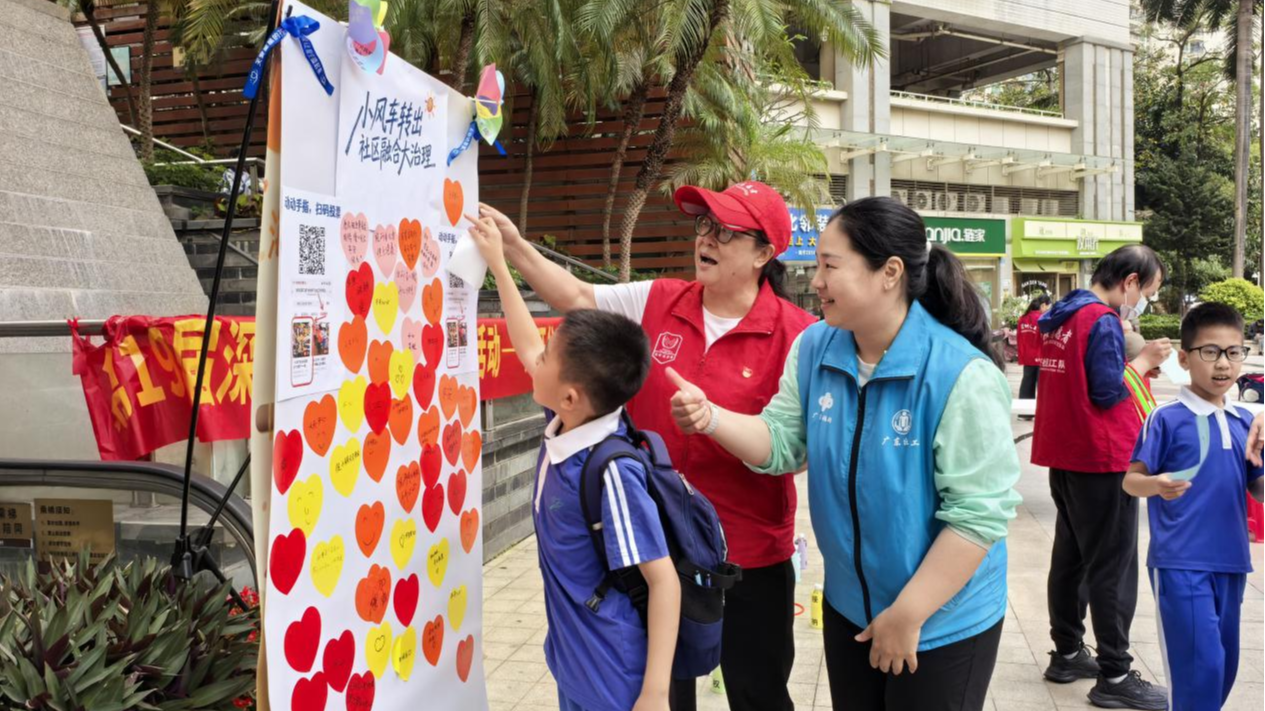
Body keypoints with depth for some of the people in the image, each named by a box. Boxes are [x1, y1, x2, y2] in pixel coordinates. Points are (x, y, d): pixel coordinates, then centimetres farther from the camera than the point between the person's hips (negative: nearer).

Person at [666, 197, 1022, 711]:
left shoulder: (961, 374, -25)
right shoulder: (813, 348, -5)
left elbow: (980, 512, -23)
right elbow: (783, 443, -1)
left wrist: (907, 614, -20)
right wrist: (712, 418, -20)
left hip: (943, 622, -5)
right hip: (848, 607, 6)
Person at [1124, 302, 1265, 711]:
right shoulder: (1167, 419, -8)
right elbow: (1131, 480, -7)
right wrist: (1157, 485, -29)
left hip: (1230, 562, 6)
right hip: (1180, 564, -6)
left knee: (1224, 667, 14)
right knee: (1200, 666, -9)